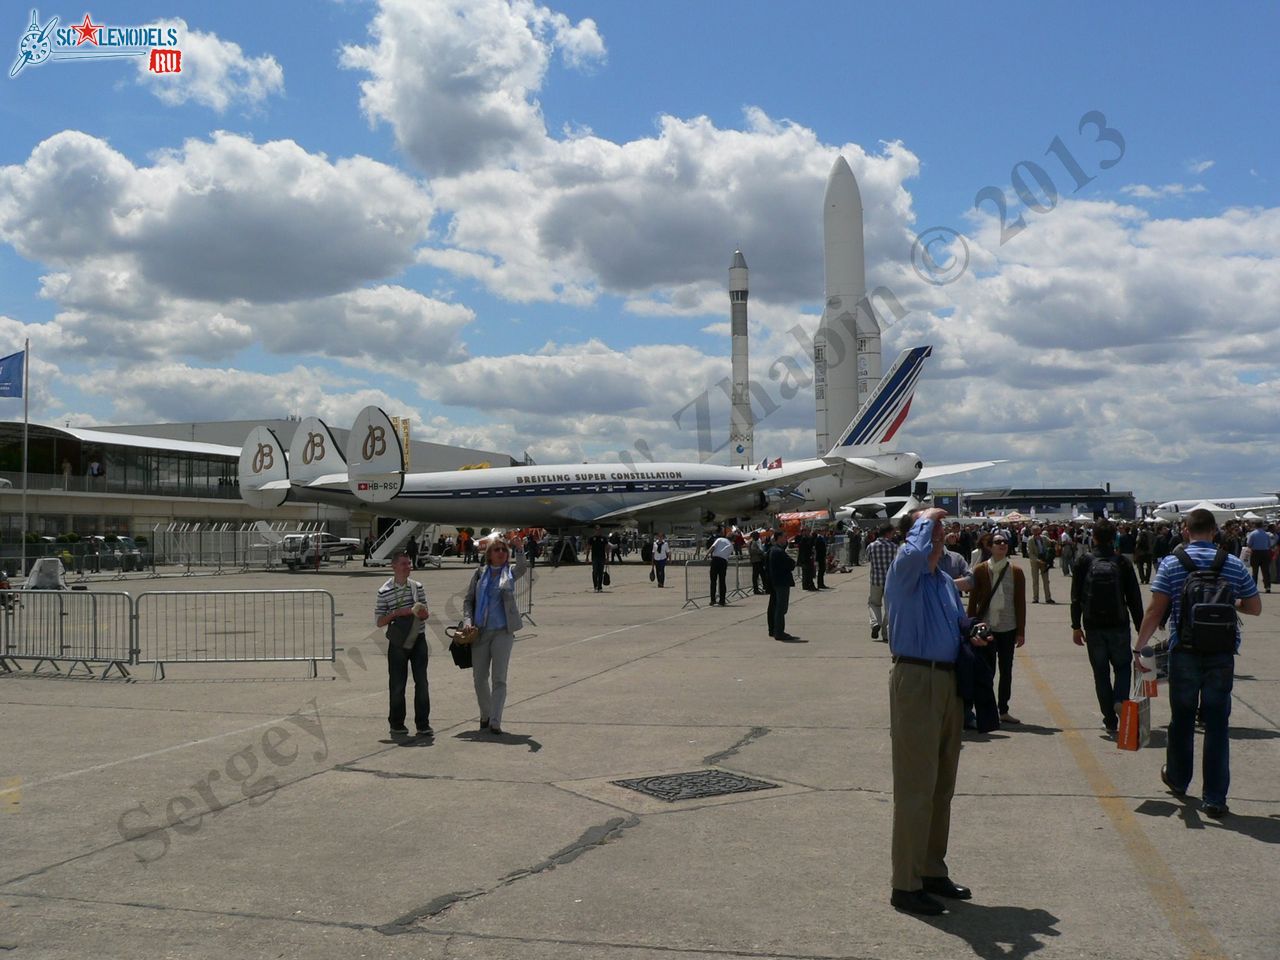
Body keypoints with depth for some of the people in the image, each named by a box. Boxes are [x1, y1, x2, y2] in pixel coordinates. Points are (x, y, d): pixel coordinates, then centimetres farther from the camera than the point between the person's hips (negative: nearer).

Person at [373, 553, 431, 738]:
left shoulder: (418, 587, 7)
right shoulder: (384, 592, -3)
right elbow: (379, 621, -2)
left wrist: (422, 613, -9)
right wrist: (397, 613, -17)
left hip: (418, 639, 2)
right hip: (397, 643, -2)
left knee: (421, 682, -1)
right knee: (397, 684, 3)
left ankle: (423, 724, 6)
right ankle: (396, 724, 16)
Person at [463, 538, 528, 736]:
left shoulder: (510, 573, 3)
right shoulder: (480, 573, 7)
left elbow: (522, 567, -20)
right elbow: (468, 599, 10)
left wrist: (517, 548, -36)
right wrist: (467, 620, -5)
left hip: (503, 631, -2)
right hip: (480, 631, 3)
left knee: (499, 679, -6)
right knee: (479, 678, 10)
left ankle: (495, 722, -4)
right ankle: (485, 715, 29)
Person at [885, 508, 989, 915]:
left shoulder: (946, 582, 17)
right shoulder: (904, 575, -8)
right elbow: (914, 552, -32)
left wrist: (972, 633, 7)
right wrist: (926, 518, -14)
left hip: (948, 682, 9)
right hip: (915, 680, -9)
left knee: (942, 785, 16)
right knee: (916, 786, -6)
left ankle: (932, 870, 29)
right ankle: (906, 885, 1)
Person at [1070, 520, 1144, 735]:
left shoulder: (1084, 562, -3)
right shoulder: (1122, 563, -3)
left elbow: (1076, 597, -2)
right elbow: (1134, 598, 0)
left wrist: (1076, 626, 6)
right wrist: (1141, 628, 7)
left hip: (1093, 627, 0)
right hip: (1119, 626, 0)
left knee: (1101, 673, 8)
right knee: (1122, 666, 16)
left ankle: (1111, 721, 9)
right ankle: (1120, 699, -11)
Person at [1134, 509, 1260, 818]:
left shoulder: (1171, 563, -5)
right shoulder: (1233, 564, 0)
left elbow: (1155, 611, -8)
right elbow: (1255, 608, 8)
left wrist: (1139, 647, -2)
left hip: (1184, 653, 0)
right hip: (1222, 656, 0)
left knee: (1182, 721, 16)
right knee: (1217, 725, 3)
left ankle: (1177, 779, 34)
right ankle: (1215, 799, 4)